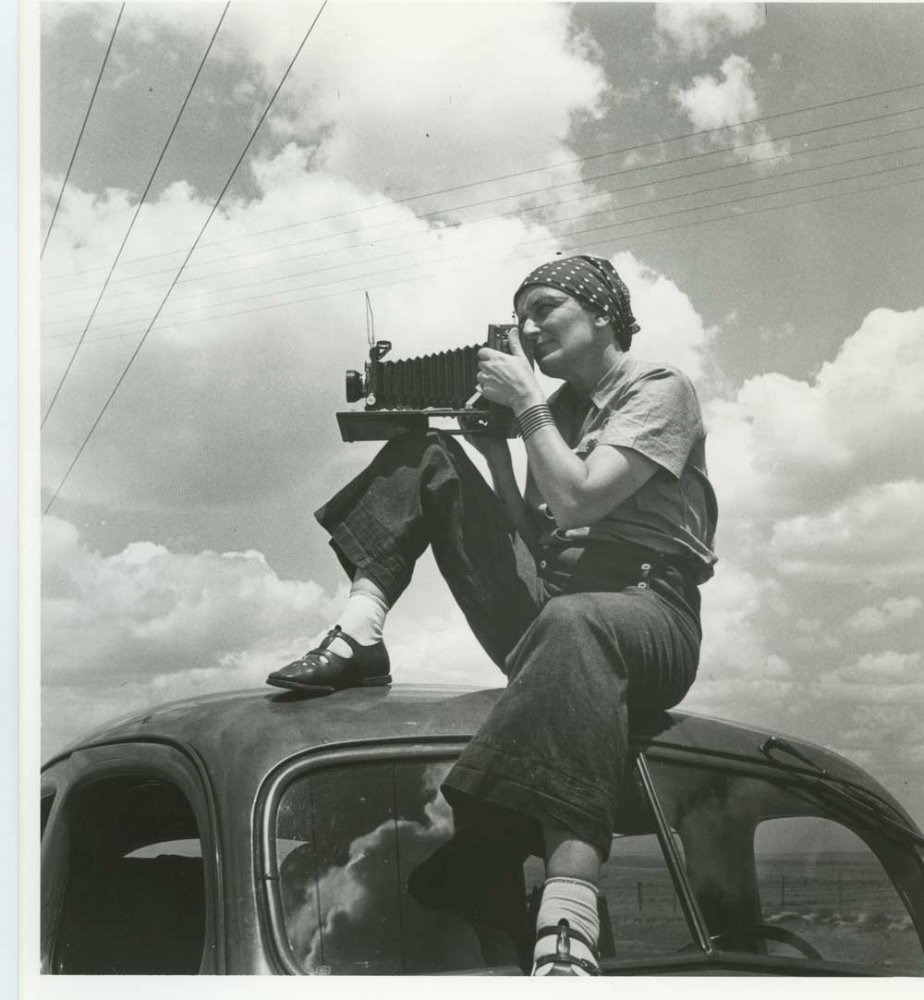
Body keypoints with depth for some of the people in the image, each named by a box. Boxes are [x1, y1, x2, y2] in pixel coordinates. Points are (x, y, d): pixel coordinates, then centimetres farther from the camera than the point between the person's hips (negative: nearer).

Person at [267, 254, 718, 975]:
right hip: (546, 612, 7)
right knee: (427, 456, 6)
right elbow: (532, 539, 15)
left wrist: (527, 405, -6)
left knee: (568, 625, -47)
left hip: (647, 613, -7)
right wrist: (495, 447, 7)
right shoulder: (558, 409, 23)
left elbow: (578, 501, -15)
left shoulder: (660, 390, 1)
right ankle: (359, 637, -14)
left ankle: (568, 930, -61)